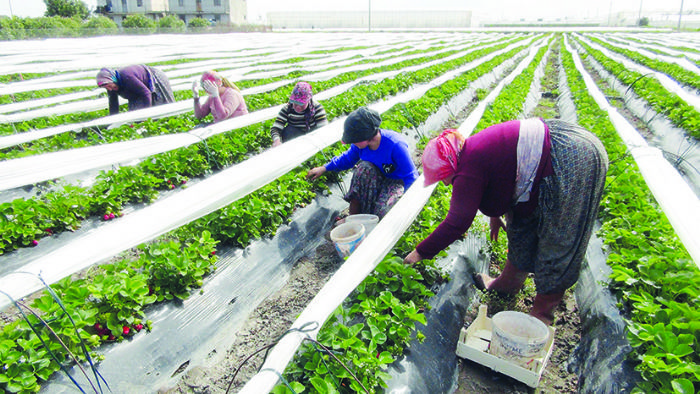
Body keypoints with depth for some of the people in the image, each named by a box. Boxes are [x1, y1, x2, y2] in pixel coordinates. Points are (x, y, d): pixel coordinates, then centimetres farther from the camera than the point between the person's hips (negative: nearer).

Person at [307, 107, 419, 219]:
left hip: (398, 181, -5)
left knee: (382, 211, -34)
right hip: (378, 176, 5)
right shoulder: (360, 144, -14)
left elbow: (410, 177, -21)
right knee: (364, 167, -30)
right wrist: (324, 168, 5)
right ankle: (353, 217, -24)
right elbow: (348, 158, 9)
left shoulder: (395, 145, -31)